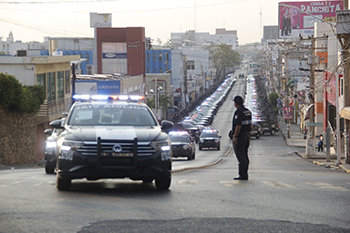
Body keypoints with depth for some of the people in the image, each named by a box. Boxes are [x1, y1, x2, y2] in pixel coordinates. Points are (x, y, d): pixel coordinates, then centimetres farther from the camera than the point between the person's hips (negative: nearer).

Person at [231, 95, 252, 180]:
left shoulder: (238, 112, -16)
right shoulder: (247, 111, 12)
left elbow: (238, 125, -23)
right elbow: (250, 124, 16)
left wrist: (235, 136, -22)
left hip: (239, 135, -9)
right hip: (246, 135, 9)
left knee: (241, 156, -7)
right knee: (245, 156, 13)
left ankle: (243, 175, -9)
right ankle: (245, 174, 17)